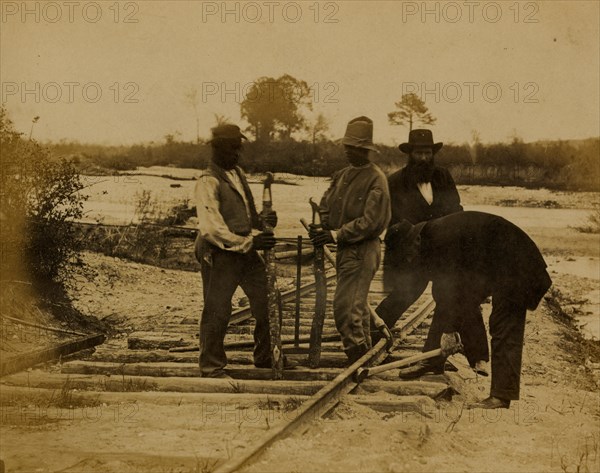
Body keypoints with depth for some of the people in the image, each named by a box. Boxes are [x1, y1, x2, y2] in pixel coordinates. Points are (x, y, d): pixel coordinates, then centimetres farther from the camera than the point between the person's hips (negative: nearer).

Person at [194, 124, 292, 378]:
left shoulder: (238, 173, 13)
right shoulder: (208, 183, -15)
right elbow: (211, 228, -22)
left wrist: (263, 221, 1)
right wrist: (250, 242, -24)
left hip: (246, 252, 9)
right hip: (219, 255, -9)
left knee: (267, 303, 12)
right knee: (217, 311, -1)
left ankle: (266, 356, 29)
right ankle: (211, 367, 13)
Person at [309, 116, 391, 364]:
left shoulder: (375, 179, -12)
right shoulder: (343, 175, 13)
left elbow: (370, 221, -18)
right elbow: (326, 204, 16)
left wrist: (336, 234, -20)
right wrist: (322, 228, -4)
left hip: (362, 251, -8)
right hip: (345, 249, 8)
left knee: (345, 307, -14)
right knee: (357, 306, 17)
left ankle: (359, 359, -7)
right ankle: (365, 357, 29)